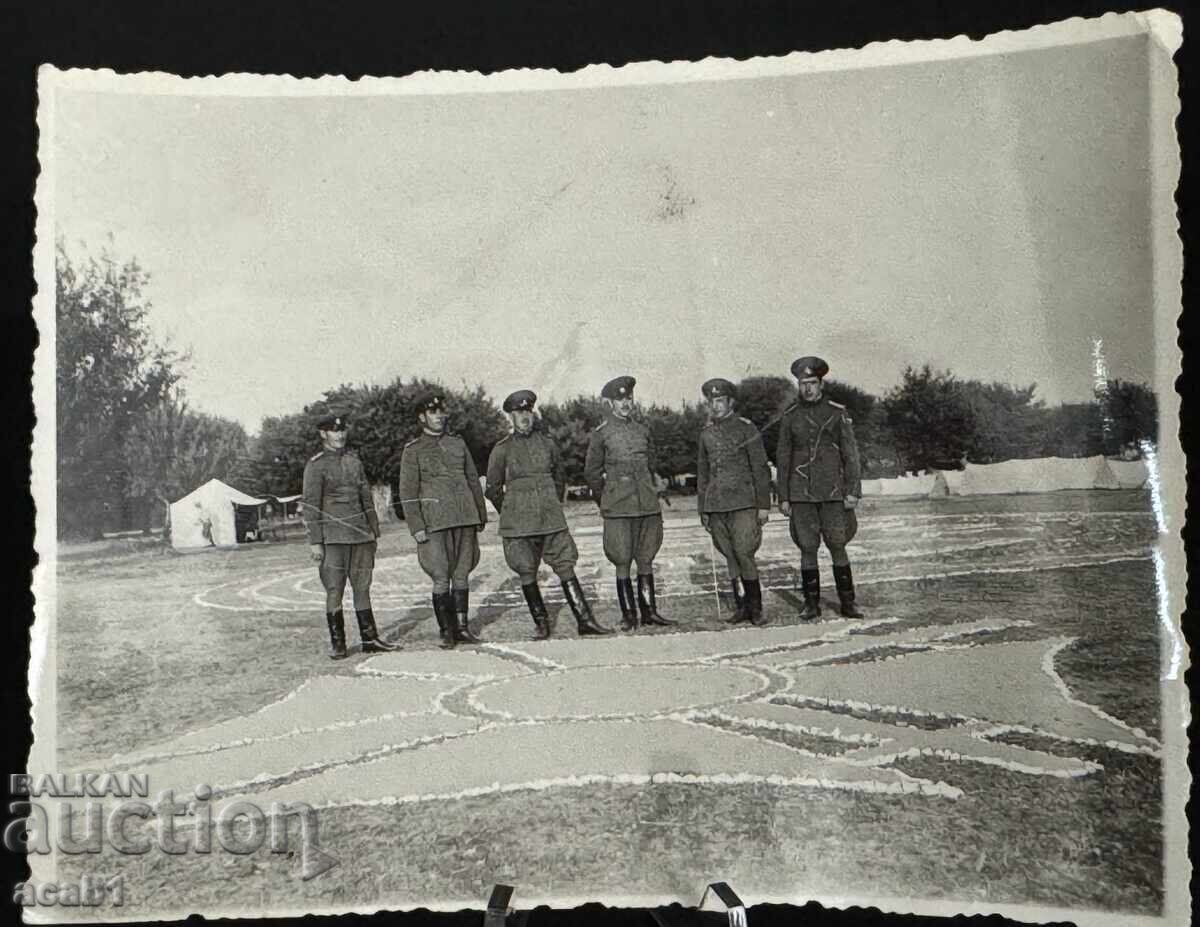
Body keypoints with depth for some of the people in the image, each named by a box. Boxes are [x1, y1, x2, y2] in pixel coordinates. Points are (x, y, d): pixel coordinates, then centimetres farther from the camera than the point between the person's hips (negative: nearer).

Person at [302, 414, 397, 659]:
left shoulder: (354, 460, 14)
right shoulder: (316, 464, -4)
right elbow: (310, 505, -7)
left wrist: (373, 531, 15)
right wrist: (315, 542, -11)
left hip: (360, 534, 5)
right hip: (333, 537, -5)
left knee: (362, 587, 8)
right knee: (334, 590, -1)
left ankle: (370, 639, 14)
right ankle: (337, 644, 7)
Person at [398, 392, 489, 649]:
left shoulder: (458, 442, 13)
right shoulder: (413, 450, 1)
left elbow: (473, 480, 18)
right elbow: (407, 492, -2)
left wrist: (481, 515, 14)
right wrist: (416, 527, -9)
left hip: (465, 519, 4)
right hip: (435, 522, -4)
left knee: (461, 574, 7)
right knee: (441, 578, -5)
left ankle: (462, 627, 14)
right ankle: (446, 631, 6)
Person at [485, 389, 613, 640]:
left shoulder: (547, 444, 8)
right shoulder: (502, 449, -1)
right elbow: (492, 489, 8)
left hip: (552, 518, 2)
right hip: (519, 523, -2)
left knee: (566, 567, -3)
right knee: (527, 574, 2)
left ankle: (585, 621, -1)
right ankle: (541, 624, 15)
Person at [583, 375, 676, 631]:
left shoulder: (643, 431, 11)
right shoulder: (600, 435, -1)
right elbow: (592, 473, 4)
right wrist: (606, 501, 8)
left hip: (648, 506, 4)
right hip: (618, 510, -4)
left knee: (646, 560, 8)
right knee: (623, 563, -1)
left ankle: (649, 611, 15)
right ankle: (629, 615, 7)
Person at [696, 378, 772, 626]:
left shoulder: (746, 428, -1)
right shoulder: (706, 433, 13)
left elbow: (760, 469, -2)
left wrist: (764, 505, -7)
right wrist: (702, 509, 15)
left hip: (744, 503, -4)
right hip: (716, 506, 4)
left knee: (744, 554, -9)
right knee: (730, 557, 6)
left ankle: (755, 608, 2)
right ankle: (741, 607, 14)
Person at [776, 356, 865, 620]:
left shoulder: (838, 413, 1)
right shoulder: (790, 416, 6)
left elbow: (850, 454, 1)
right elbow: (783, 458, 8)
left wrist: (853, 491, -6)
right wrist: (783, 497, 4)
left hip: (832, 492, -1)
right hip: (801, 494, 1)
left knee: (837, 547, 1)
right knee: (807, 548, 3)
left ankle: (847, 603, 11)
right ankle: (811, 604, 13)